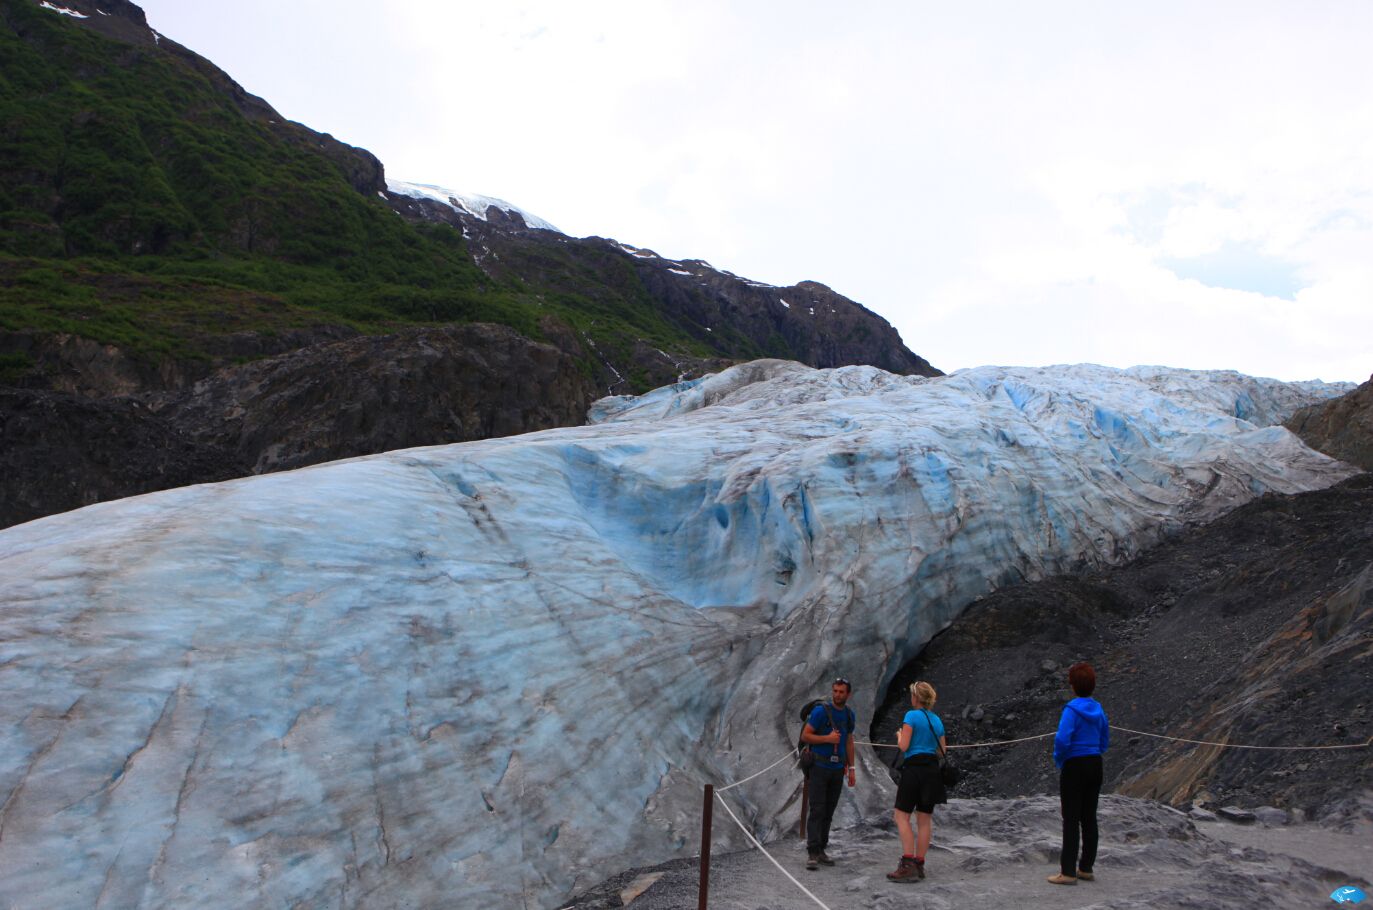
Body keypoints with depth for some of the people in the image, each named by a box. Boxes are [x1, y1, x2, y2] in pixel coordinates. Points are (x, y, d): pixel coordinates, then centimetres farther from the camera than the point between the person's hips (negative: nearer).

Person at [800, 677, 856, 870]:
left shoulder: (849, 714, 8)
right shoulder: (820, 711, -10)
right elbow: (805, 736, -9)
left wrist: (851, 768, 14)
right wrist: (828, 738, -19)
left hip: (837, 769, 5)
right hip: (819, 767, -5)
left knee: (829, 812, 7)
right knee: (817, 810, -9)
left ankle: (821, 850, 14)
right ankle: (812, 853, -9)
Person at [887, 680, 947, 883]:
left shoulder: (912, 715, -8)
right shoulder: (937, 720, 13)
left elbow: (903, 746, -12)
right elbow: (942, 750, 19)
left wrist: (899, 736, 9)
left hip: (913, 768, -7)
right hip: (933, 769, 7)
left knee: (901, 816, -4)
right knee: (924, 819, 9)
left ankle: (908, 865, -13)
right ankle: (919, 865, 11)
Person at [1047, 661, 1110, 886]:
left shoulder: (1072, 709, -17)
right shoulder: (1098, 709, 6)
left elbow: (1062, 739, -23)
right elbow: (1105, 741, 14)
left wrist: (1059, 759, -6)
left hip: (1075, 767, -7)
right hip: (1095, 766, 7)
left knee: (1071, 820, -2)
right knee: (1089, 818, 13)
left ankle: (1068, 872, 1)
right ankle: (1086, 867, 21)